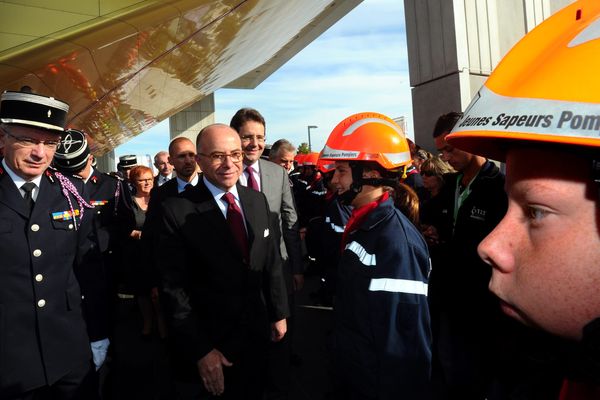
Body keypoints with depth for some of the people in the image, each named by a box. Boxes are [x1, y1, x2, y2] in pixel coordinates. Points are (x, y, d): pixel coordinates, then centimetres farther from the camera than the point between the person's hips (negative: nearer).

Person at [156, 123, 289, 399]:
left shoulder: (257, 201, 1)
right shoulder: (177, 211, -17)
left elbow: (272, 262, 7)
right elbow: (174, 288, -17)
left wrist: (279, 313, 8)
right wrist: (201, 350, -17)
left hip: (257, 335, 5)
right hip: (209, 343, -5)